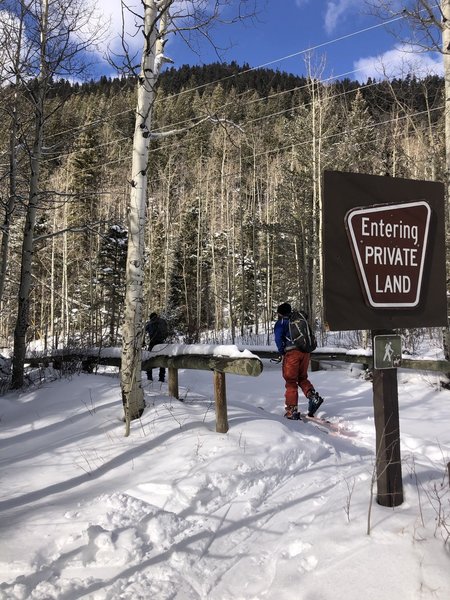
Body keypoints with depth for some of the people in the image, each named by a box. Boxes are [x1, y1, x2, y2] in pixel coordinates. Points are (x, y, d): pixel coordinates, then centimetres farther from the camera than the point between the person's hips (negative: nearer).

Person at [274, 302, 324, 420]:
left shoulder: (281, 323, 4)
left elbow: (278, 339, -8)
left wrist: (282, 353, 2)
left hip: (292, 353, -5)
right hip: (305, 352, 5)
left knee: (291, 382, 2)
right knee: (302, 378, 19)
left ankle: (292, 410, 3)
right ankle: (313, 396, -6)